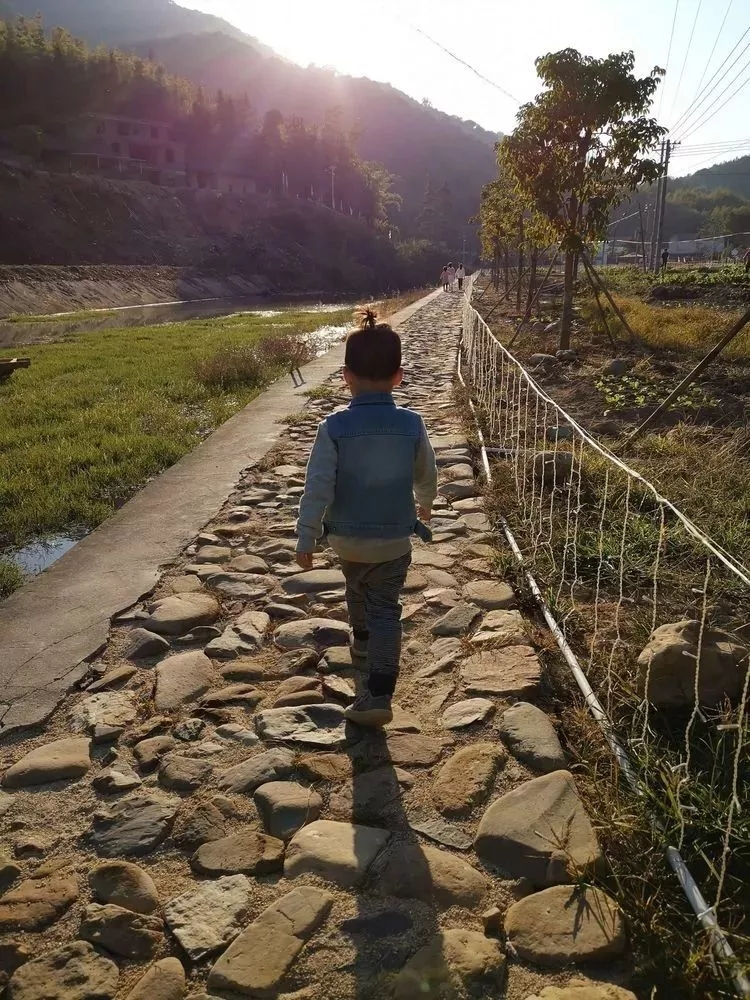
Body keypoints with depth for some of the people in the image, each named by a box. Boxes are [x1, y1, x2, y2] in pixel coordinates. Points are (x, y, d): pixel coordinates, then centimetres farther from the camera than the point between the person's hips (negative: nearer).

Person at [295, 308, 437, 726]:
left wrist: (306, 538, -7)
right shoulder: (412, 424, -11)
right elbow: (427, 476, 5)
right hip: (395, 540, 0)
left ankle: (362, 640, 54)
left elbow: (318, 488, -17)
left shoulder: (334, 427, -17)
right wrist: (426, 505, 26)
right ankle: (380, 694, 1)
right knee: (386, 609, 7)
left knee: (357, 588, 29)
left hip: (347, 537, 1)